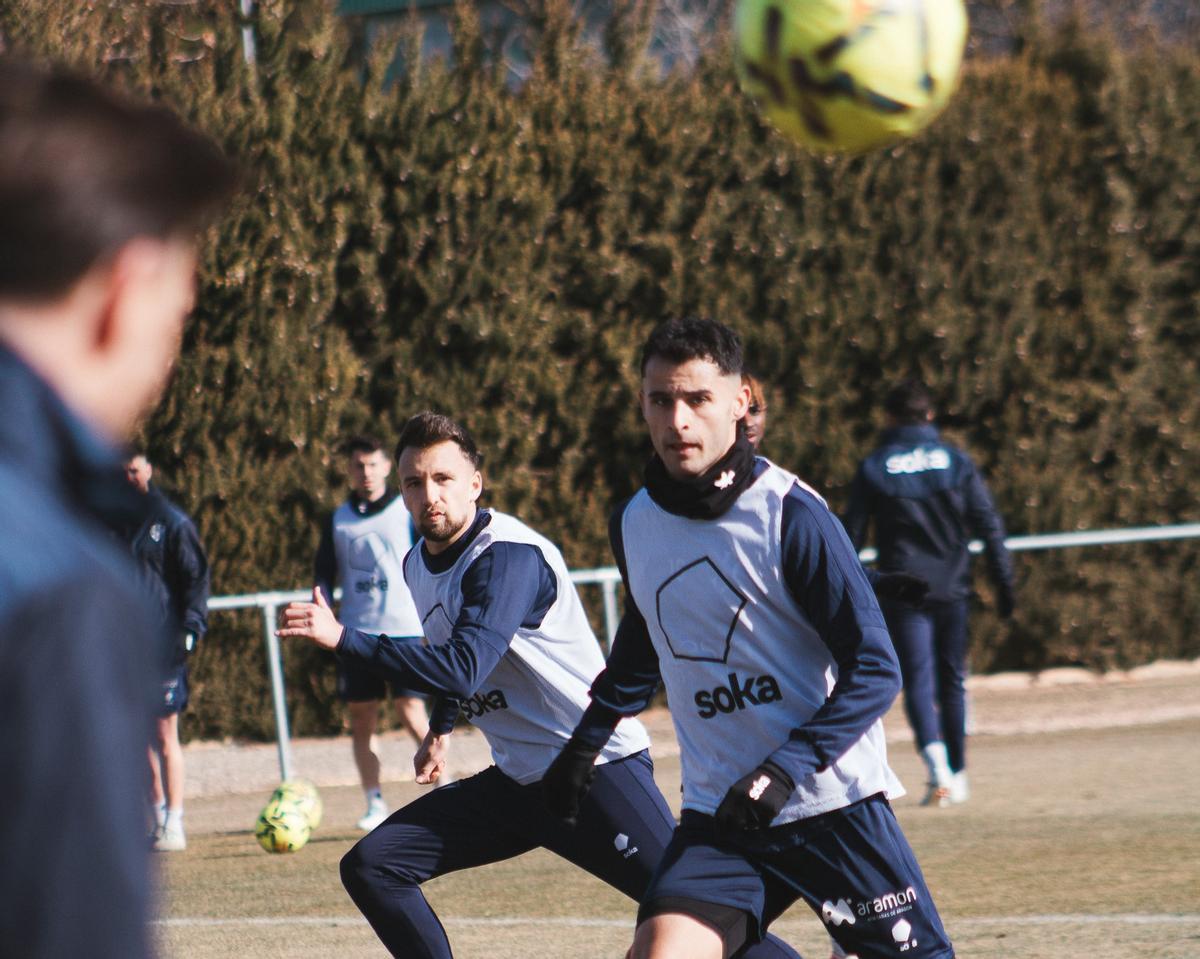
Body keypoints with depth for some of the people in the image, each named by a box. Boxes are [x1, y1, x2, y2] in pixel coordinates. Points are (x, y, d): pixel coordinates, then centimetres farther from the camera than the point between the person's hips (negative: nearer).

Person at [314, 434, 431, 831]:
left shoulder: (408, 512, 3)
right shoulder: (338, 520, 11)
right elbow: (323, 573, 15)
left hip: (405, 630, -3)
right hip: (356, 633, 3)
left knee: (411, 713, -11)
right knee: (361, 719, 2)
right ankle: (375, 805, 9)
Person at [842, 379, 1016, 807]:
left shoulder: (873, 468, 1)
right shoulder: (955, 461, 4)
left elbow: (851, 535, 3)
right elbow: (989, 525, 0)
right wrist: (1004, 583, 4)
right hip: (952, 587, 2)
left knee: (918, 679, -4)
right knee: (952, 679, 13)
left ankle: (937, 764, -26)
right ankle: (957, 776, 16)